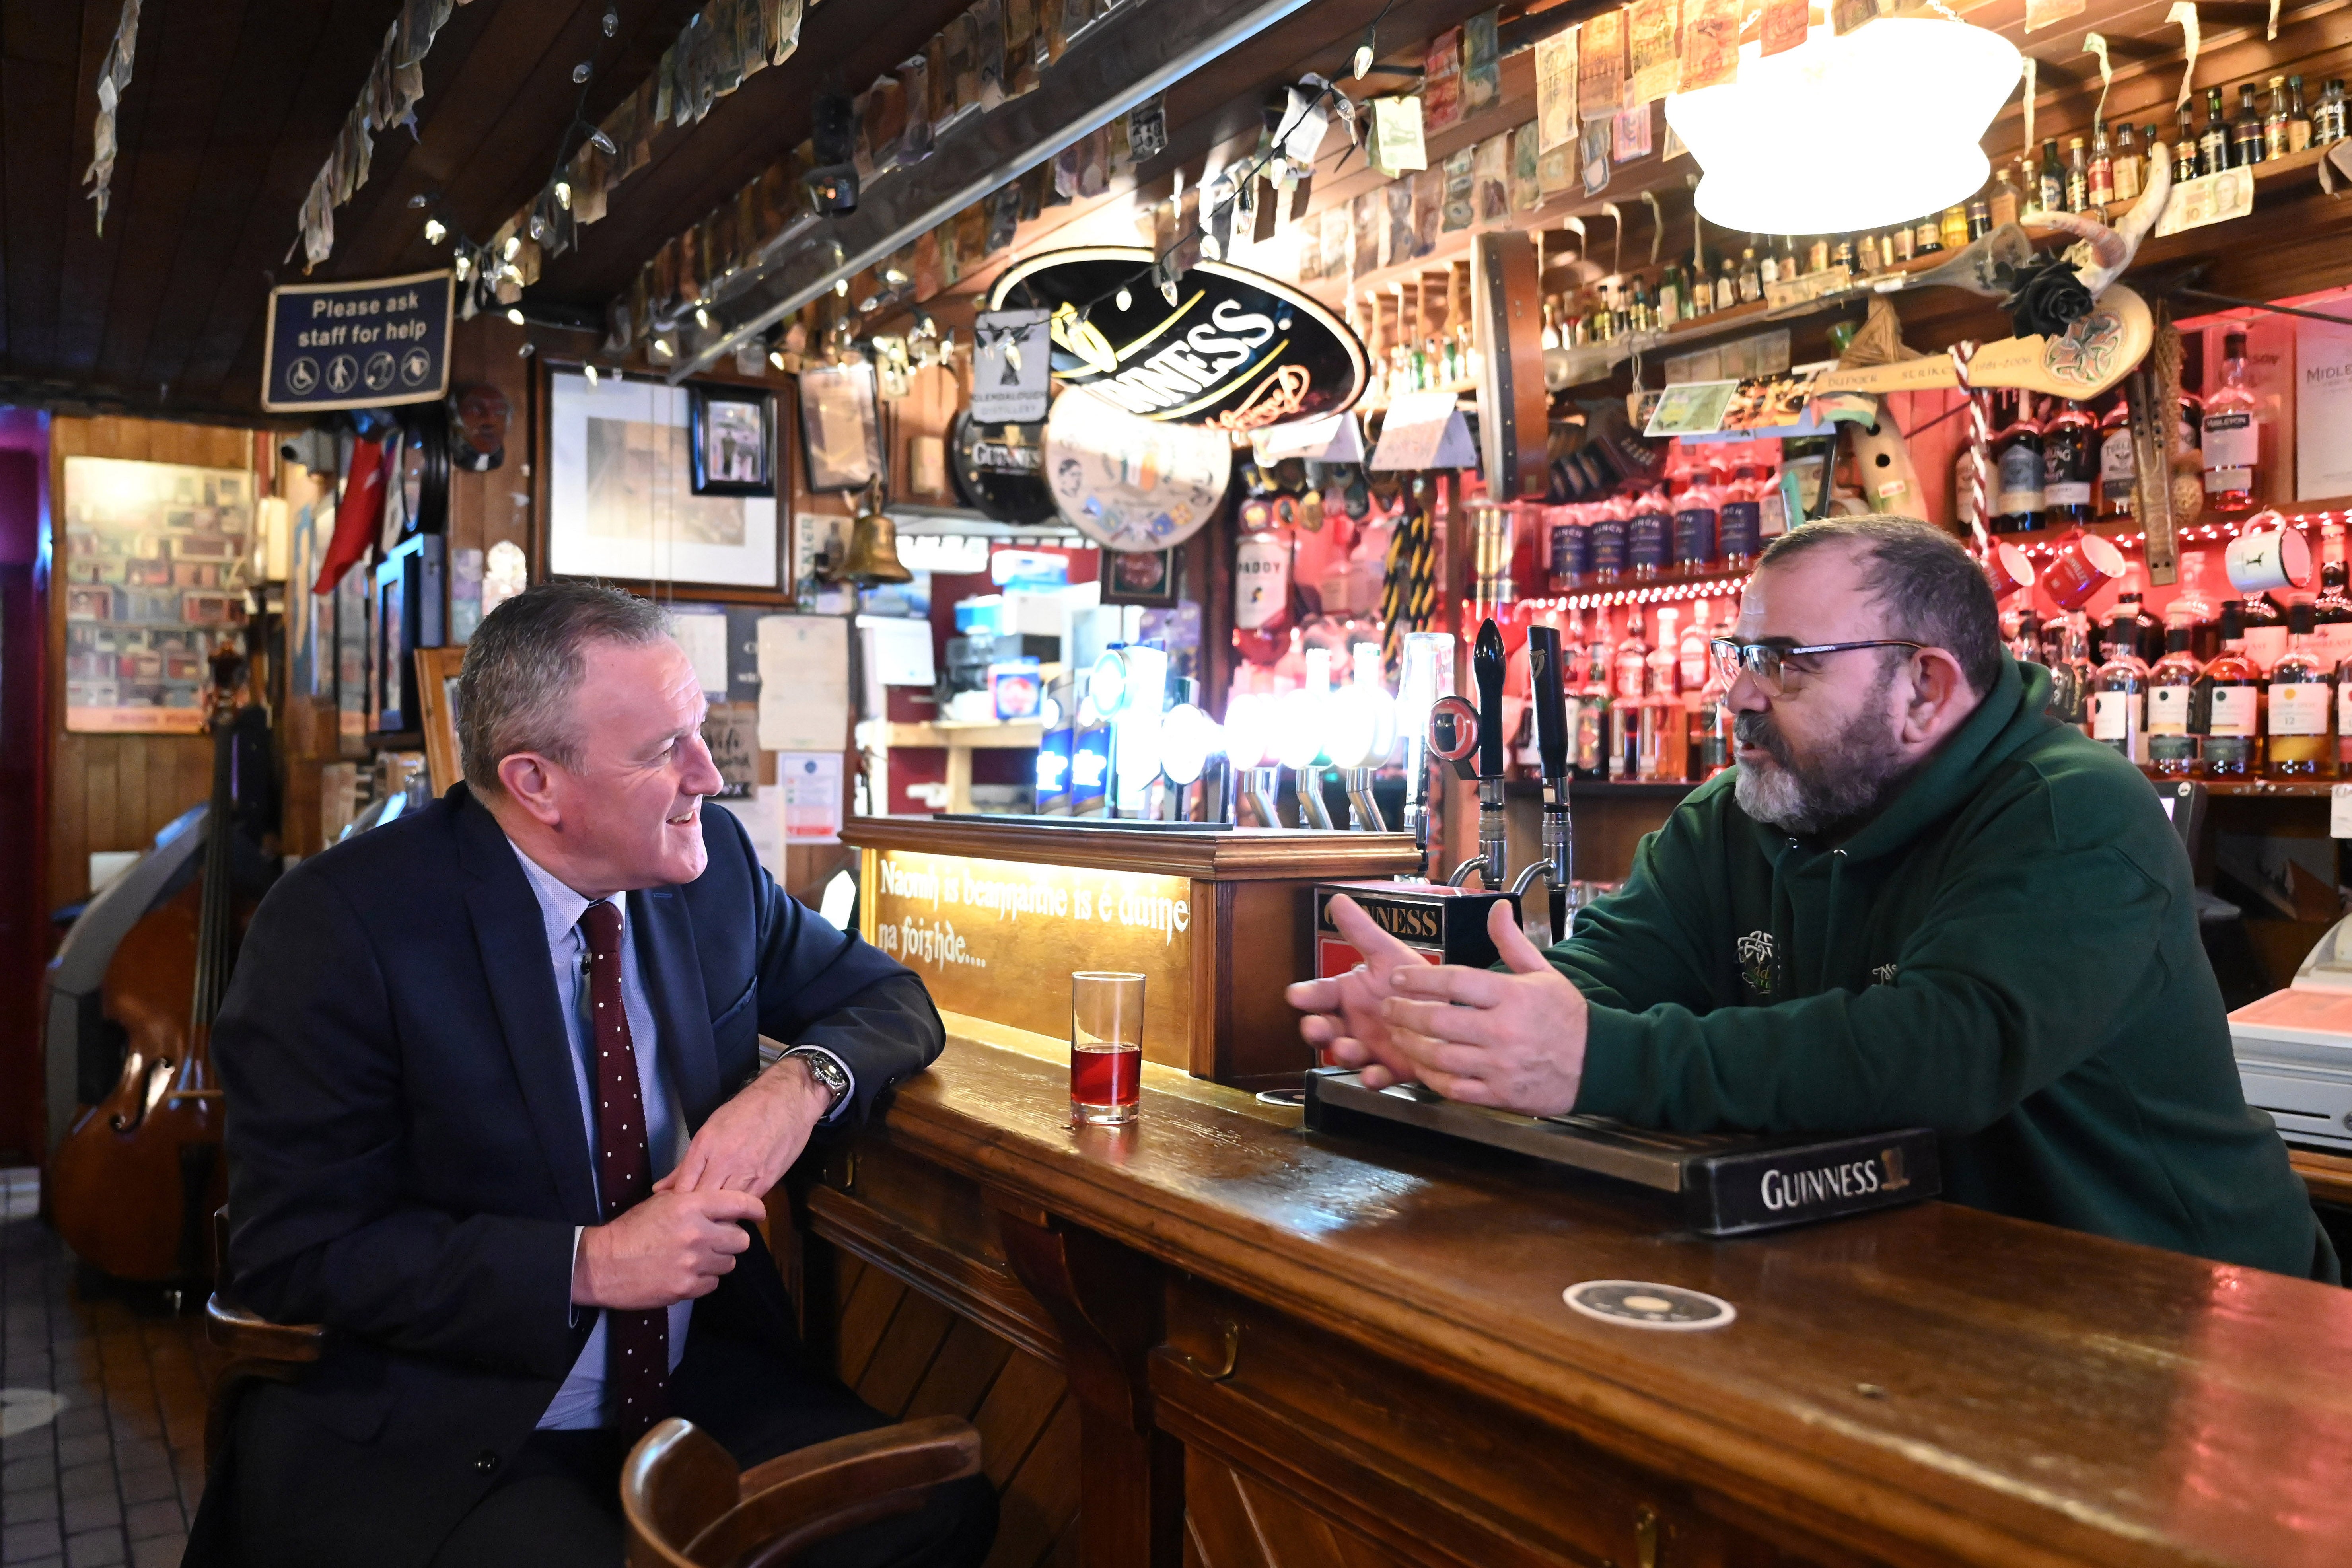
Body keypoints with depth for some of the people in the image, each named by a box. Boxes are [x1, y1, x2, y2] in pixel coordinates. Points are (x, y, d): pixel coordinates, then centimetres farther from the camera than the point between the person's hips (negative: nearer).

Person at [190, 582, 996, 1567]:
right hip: (431, 1440, -4)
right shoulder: (339, 926, -14)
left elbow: (886, 998, 10)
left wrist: (802, 1081, -13)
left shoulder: (710, 864, 0)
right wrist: (588, 1266, -22)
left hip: (701, 1388, 5)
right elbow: (292, 1253, -14)